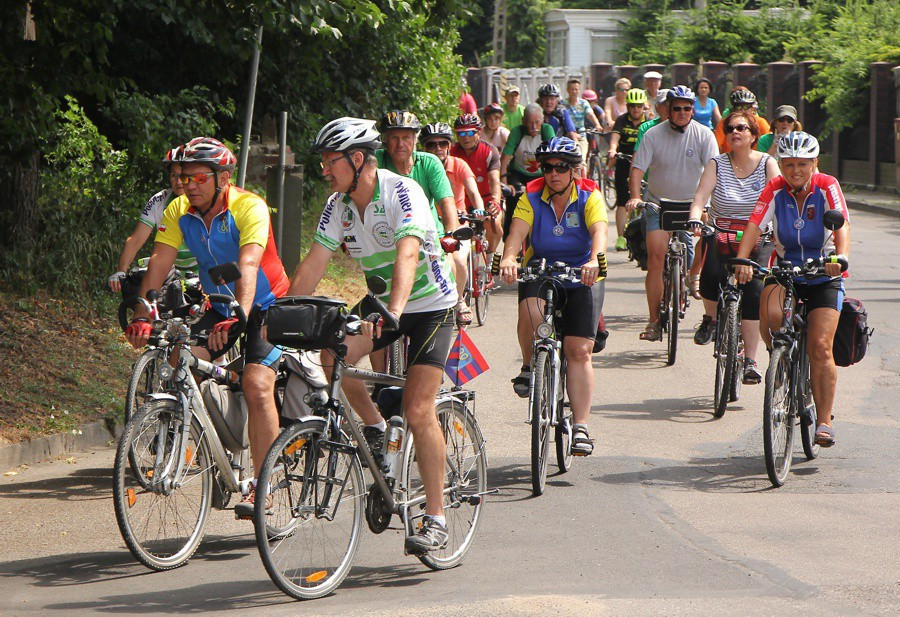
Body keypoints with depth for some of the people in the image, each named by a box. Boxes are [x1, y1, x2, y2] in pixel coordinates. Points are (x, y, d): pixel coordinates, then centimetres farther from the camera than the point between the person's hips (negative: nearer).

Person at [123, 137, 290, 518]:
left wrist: (238, 316, -51)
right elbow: (159, 262, -14)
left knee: (257, 386, -22)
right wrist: (142, 316, -28)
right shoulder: (179, 211, -7)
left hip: (266, 307, -6)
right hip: (219, 308, 6)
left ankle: (262, 485, -14)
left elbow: (248, 265, -36)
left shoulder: (249, 208, -23)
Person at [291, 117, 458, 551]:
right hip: (380, 302, 6)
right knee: (333, 351, -24)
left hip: (431, 305, -6)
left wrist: (393, 311, -53)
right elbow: (313, 265, -5)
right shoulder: (339, 205, -3)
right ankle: (374, 427, 2)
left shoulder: (403, 193, -24)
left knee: (417, 410, -15)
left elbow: (407, 255, -38)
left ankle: (436, 519, -8)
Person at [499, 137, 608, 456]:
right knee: (530, 310, -34)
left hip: (580, 277, 0)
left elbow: (599, 231, -26)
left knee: (579, 351, -9)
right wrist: (508, 259, -42)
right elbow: (517, 231, -20)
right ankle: (530, 365, -6)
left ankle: (581, 426, -5)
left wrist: (594, 261, -47)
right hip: (539, 273, 0)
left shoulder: (589, 198, -8)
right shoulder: (532, 197, -5)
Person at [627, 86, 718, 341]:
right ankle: (654, 320, -15)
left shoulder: (704, 136, -3)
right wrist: (635, 196, -25)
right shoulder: (654, 135, -4)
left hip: (692, 205, 1)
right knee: (656, 256, -16)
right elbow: (638, 168, -8)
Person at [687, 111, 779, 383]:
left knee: (753, 292, -15)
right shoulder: (717, 164, 0)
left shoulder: (766, 163, -1)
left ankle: (750, 360, -7)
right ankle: (710, 318, 4)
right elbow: (701, 197, -12)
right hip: (720, 235, 0)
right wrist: (694, 219, -32)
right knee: (711, 274, -29)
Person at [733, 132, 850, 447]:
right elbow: (754, 225, -22)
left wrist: (840, 257, -48)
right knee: (770, 314, -31)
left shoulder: (827, 187, -14)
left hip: (825, 276, -1)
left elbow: (842, 224, -28)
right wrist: (742, 260, -41)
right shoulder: (775, 190, -10)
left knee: (820, 346, -13)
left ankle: (824, 421, -3)